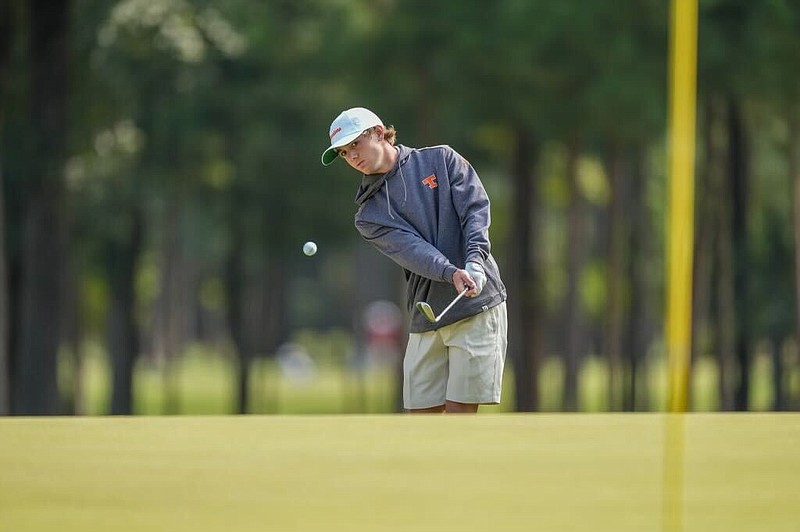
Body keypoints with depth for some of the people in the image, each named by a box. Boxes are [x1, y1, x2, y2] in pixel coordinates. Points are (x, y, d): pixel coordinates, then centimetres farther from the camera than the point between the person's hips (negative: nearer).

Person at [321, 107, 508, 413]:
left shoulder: (441, 159, 7)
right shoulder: (368, 216, 8)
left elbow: (476, 208, -4)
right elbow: (411, 250, -9)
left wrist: (474, 261, -22)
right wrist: (452, 274, -28)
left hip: (477, 306, -3)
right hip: (427, 317, 3)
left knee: (460, 411, -8)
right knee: (422, 413, 1)